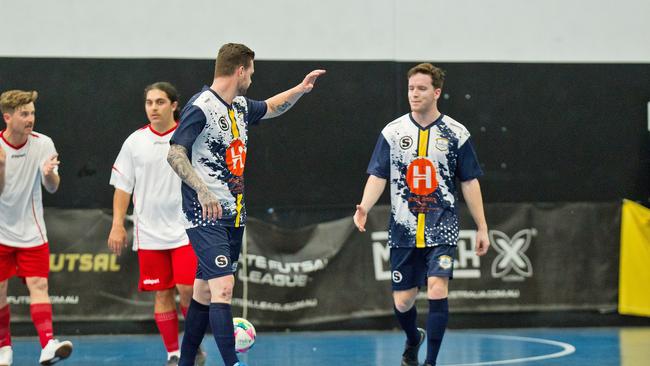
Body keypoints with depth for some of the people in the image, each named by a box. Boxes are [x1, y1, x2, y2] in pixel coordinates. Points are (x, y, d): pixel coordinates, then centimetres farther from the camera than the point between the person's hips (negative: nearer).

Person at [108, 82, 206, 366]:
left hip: (186, 230, -2)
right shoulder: (135, 141, 4)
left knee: (187, 290, -11)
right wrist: (117, 225, 2)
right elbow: (122, 185, 8)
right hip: (150, 233, 2)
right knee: (162, 294, 3)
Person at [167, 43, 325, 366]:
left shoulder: (240, 106, 14)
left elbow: (271, 108, 37)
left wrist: (301, 89, 31)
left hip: (233, 215, 9)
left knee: (205, 292, 12)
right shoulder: (201, 106, -13)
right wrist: (202, 191, -29)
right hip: (205, 216, -9)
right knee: (222, 287, -19)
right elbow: (175, 154, -19)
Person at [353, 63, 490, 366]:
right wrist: (364, 208, -18)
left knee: (437, 290, -18)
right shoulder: (392, 132, 3)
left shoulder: (456, 134, 1)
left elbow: (469, 182, 5)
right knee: (402, 301, 5)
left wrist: (482, 227, 4)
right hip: (403, 230, 2)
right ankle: (413, 339, 39)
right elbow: (378, 176, 0)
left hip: (442, 228, -2)